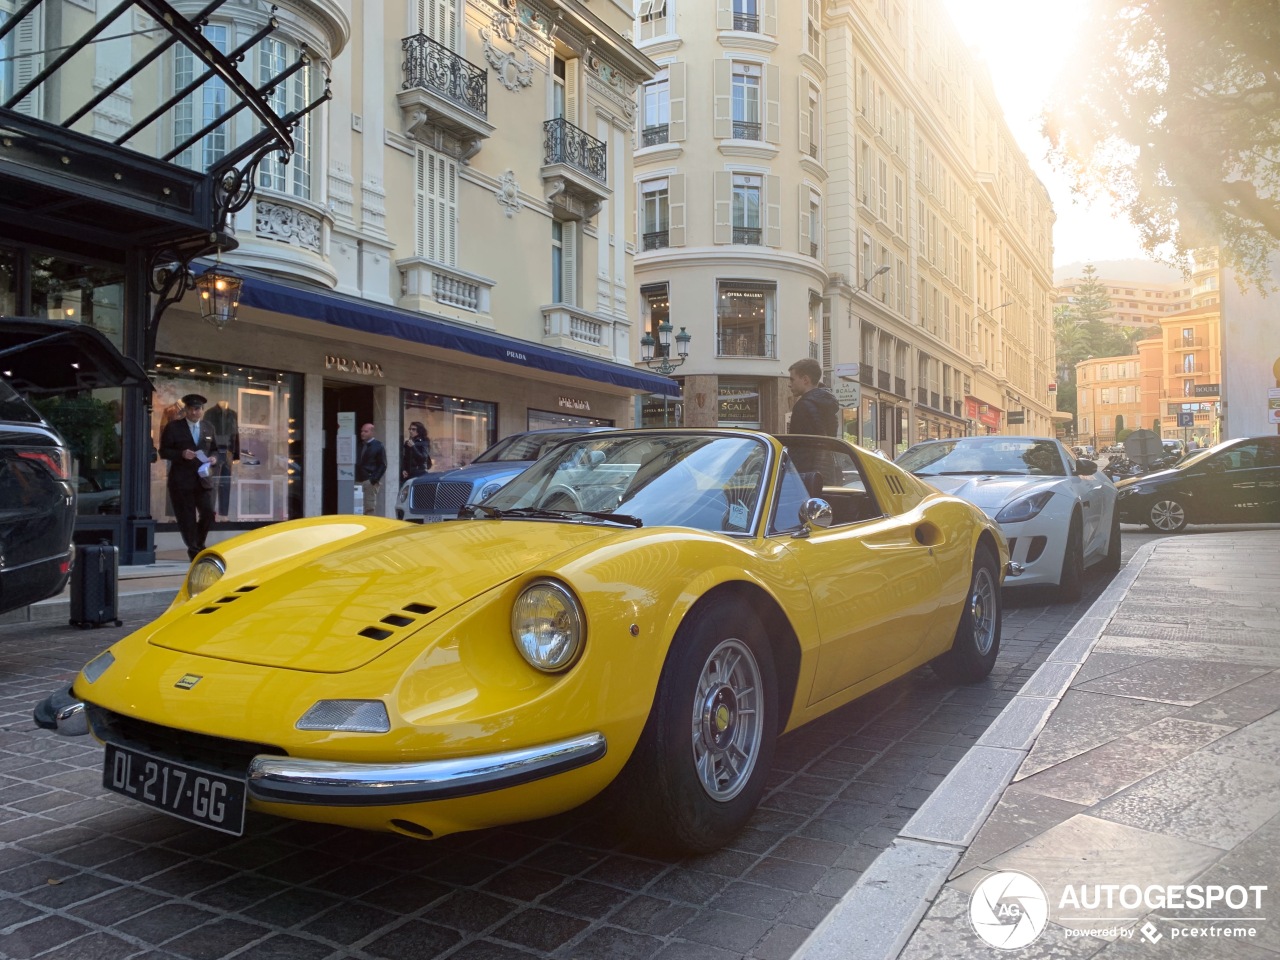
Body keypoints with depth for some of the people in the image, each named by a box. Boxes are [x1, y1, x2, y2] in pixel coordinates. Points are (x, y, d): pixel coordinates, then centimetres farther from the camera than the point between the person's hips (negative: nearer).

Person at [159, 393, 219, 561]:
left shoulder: (208, 429, 12)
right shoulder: (173, 427, 0)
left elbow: (215, 449, 22)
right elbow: (163, 451, -1)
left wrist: (214, 458, 0)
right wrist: (182, 454, -17)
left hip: (203, 479, 3)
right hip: (181, 480, -3)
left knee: (208, 513, -5)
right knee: (186, 518, 1)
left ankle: (198, 544, 20)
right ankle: (193, 549, 15)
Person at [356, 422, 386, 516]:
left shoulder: (378, 446, 0)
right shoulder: (360, 445, 15)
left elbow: (382, 465, -5)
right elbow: (358, 463, 19)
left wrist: (374, 480, -13)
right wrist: (356, 478, 4)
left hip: (371, 482, -5)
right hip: (359, 481, 6)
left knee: (370, 508, -5)